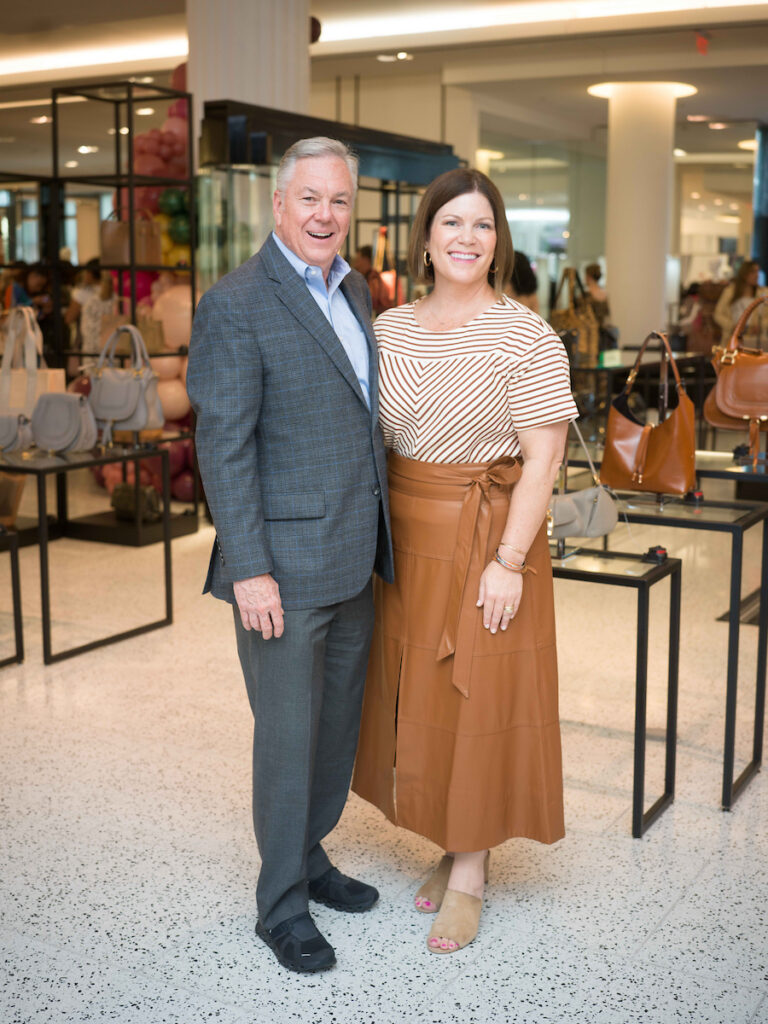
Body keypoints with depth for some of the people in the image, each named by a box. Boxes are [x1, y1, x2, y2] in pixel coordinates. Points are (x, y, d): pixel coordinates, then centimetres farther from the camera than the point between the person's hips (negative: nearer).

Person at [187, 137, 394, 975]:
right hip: (284, 565, -8)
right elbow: (223, 447, -16)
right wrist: (249, 569, -20)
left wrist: (379, 534, 15)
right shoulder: (235, 306, -14)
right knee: (288, 733, 4)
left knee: (338, 721, 19)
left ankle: (309, 857, 39)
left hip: (353, 559, 8)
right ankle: (281, 905, 21)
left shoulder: (354, 290, 11)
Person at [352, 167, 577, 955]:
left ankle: (468, 878, 17)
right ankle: (452, 848, 30)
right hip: (403, 535, 5)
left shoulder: (527, 337, -9)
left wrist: (509, 560, -18)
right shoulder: (389, 329, 6)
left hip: (487, 534, -5)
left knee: (477, 700, 2)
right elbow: (373, 439, 10)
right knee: (416, 693, 12)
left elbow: (542, 457, -12)